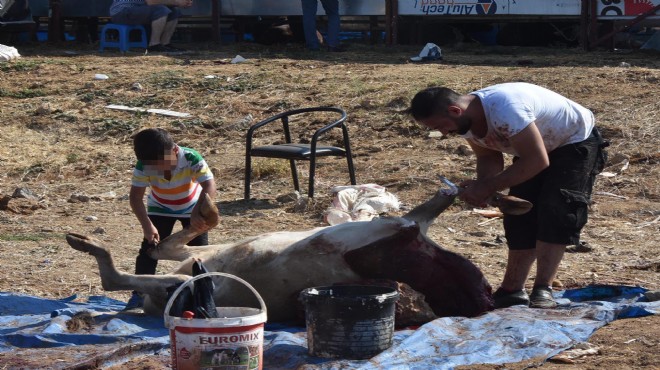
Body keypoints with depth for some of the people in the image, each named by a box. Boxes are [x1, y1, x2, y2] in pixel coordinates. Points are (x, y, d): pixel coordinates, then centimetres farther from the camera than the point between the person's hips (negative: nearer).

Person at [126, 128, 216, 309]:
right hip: (160, 209, 1)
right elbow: (136, 196, -29)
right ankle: (139, 293, 2)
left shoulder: (192, 159, -37)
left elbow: (209, 187, -42)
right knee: (149, 248, -5)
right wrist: (147, 225, -40)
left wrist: (198, 212, -55)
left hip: (192, 208, -1)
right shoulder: (144, 166, -30)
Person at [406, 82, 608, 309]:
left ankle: (542, 290, -20)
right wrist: (481, 188, -23)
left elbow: (537, 161, -37)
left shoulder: (504, 110, -40)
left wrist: (488, 187, -34)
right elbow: (489, 159, -1)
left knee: (555, 214, -20)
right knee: (520, 215, 1)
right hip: (535, 148, 8)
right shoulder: (466, 120, -13)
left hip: (576, 142, -8)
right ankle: (512, 290, 5)